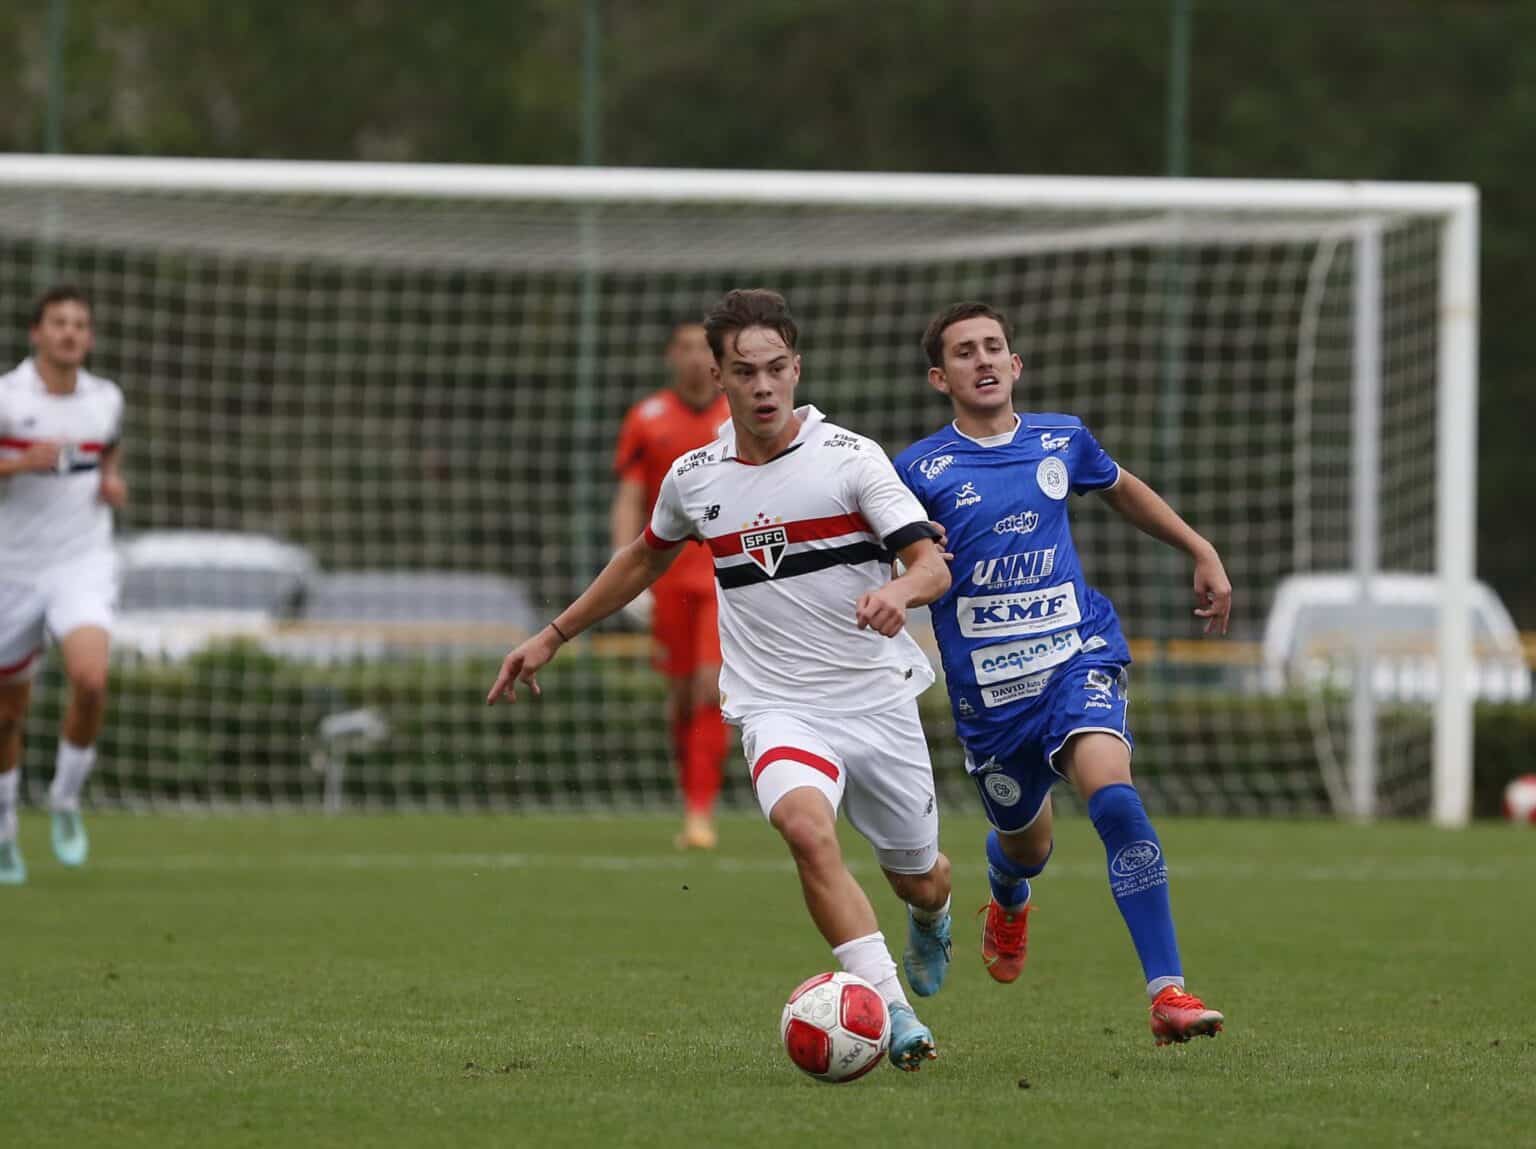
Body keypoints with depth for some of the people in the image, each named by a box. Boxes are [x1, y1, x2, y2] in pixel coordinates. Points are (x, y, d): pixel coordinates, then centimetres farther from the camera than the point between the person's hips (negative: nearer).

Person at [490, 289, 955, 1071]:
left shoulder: (849, 457, -7)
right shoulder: (694, 478, 3)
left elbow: (934, 566, -14)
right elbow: (647, 557, 25)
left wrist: (899, 591, -38)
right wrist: (553, 637, 27)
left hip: (878, 702, 0)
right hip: (778, 708, 0)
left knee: (918, 879, 14)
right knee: (807, 829, -32)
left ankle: (931, 918, 55)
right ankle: (892, 1014, -32)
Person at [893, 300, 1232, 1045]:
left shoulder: (1062, 441, 6)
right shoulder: (920, 470, -4)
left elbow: (1121, 490, 27)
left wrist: (1203, 553, 26)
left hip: (1078, 656, 0)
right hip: (986, 688, 0)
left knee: (1113, 795, -26)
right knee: (1024, 841, 16)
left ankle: (1167, 993, -29)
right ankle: (1009, 901, 59)